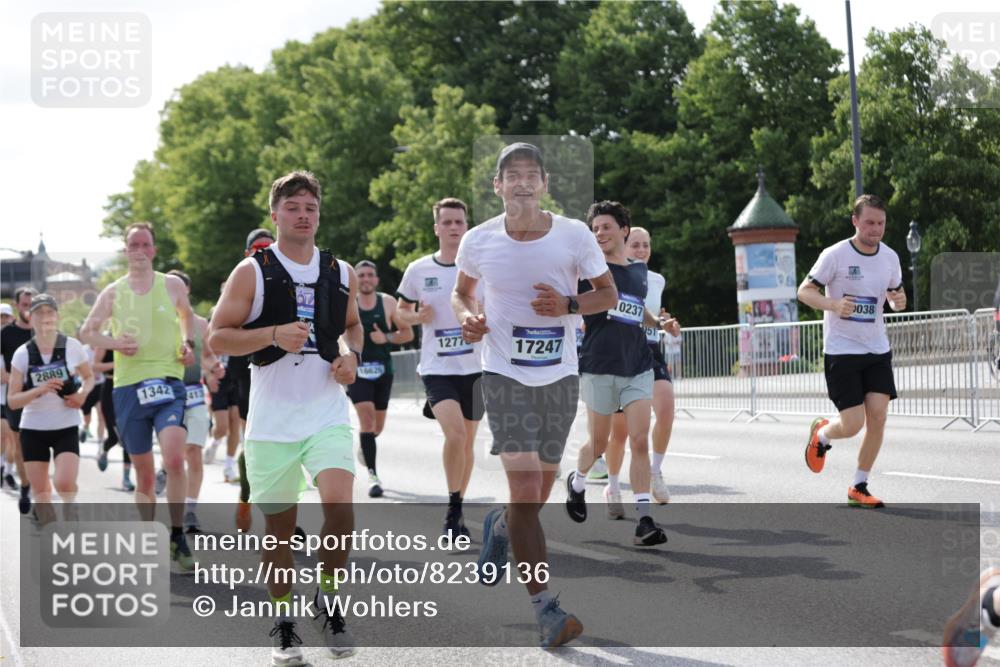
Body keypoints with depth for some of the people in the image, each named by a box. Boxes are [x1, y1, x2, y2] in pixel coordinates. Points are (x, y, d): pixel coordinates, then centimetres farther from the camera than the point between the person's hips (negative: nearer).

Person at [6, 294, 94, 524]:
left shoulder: (72, 346, -5)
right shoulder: (22, 354, -5)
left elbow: (89, 377, 12)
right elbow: (12, 401, -5)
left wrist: (82, 393, -10)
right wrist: (39, 390, -23)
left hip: (66, 427, -1)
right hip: (33, 429, 1)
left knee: (65, 484, -19)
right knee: (40, 492, 5)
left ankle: (70, 520, 8)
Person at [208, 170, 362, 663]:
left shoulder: (341, 273, 8)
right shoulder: (252, 272, -2)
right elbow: (217, 337, -5)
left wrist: (351, 355, 1)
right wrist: (275, 334, -19)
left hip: (328, 414, 2)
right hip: (272, 419, -1)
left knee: (339, 503, -19)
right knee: (278, 525, 6)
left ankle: (327, 602, 3)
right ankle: (282, 622, 24)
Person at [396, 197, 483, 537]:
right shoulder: (418, 270, 0)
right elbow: (401, 312, 12)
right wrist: (417, 317, -9)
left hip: (475, 368, 2)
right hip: (437, 368, -2)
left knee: (467, 441, 10)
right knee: (455, 433, -22)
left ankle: (456, 512, 27)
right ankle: (453, 507, -6)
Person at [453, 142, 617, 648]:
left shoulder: (574, 236, -6)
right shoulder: (478, 241, -4)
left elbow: (608, 293, 4)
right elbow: (461, 291, 14)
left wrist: (569, 305, -15)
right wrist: (466, 317, -8)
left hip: (560, 376, 2)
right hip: (505, 375, -2)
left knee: (540, 490, 14)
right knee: (526, 487, -15)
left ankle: (499, 528, 50)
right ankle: (546, 610, -10)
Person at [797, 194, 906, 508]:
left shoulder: (890, 257, 4)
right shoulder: (835, 255, -12)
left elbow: (896, 294, 18)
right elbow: (804, 291, -8)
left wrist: (899, 300, -8)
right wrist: (833, 304, -27)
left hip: (877, 351, 5)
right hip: (841, 351, -5)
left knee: (877, 417, -5)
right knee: (852, 425, -10)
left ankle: (859, 488, 9)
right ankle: (821, 433, 27)